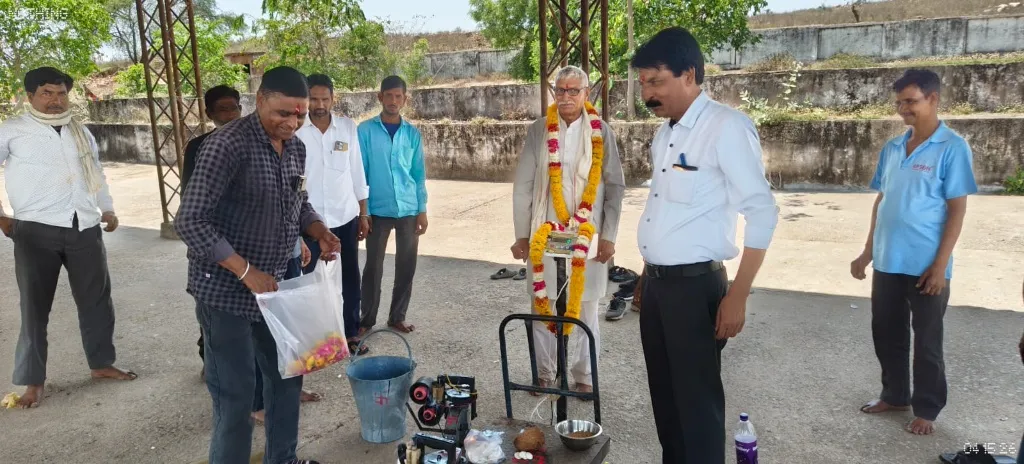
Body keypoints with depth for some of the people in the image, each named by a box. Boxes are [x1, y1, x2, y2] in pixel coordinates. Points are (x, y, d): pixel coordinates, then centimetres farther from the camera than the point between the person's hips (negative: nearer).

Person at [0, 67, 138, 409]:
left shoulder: (81, 132, 15)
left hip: (85, 229, 4)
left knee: (97, 300, 12)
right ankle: (32, 381, 16)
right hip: (35, 231, -4)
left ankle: (101, 364, 28)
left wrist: (108, 209, 20)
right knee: (35, 307, 4)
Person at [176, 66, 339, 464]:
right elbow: (190, 221, -22)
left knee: (287, 374, 18)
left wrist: (320, 232, -3)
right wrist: (246, 271, -25)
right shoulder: (227, 144, -20)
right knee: (235, 393, 2)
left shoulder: (296, 148, 4)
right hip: (225, 290, -8)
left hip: (273, 285, 8)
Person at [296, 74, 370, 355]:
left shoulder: (348, 127, 1)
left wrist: (363, 214, 6)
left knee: (349, 277, 10)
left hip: (345, 217, 2)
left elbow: (357, 173, 6)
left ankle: (351, 332, 24)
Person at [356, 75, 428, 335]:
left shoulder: (412, 133, 6)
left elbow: (419, 174, 8)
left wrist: (422, 209, 3)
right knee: (373, 267, 4)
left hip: (408, 209, 3)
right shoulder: (366, 130, -2)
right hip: (378, 209, -2)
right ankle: (367, 320, 17)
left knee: (406, 266, 8)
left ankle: (397, 317, 22)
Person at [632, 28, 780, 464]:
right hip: (656, 283, 8)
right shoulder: (665, 133, 11)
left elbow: (762, 212, -15)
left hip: (695, 285, -8)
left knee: (697, 399, 5)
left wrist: (737, 296, -17)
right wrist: (647, 276, 18)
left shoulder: (727, 127, -14)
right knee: (664, 393, 18)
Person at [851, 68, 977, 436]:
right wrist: (868, 251, 12)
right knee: (885, 332, 15)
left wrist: (941, 263, -14)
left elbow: (957, 209, -10)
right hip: (887, 261, 6)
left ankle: (926, 409, 23)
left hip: (925, 265, -5)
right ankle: (895, 395, 33)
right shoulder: (891, 149, 8)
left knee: (926, 340, 7)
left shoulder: (952, 148, -8)